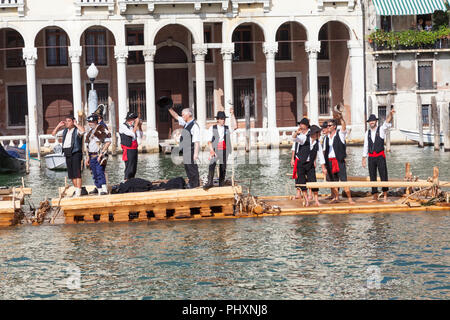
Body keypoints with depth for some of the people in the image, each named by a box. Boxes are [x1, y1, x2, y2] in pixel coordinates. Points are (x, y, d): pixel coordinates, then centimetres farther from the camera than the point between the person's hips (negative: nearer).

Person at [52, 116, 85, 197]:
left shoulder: (77, 130, -4)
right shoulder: (64, 131, 17)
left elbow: (83, 131, -26)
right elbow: (53, 134, 23)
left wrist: (76, 124, -13)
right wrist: (59, 126, 12)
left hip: (75, 153, -7)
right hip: (67, 154, 7)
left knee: (77, 173, -12)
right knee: (71, 174, 9)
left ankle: (78, 191, -15)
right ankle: (76, 190, 18)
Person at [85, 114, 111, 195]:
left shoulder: (102, 129, -6)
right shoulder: (90, 131, 18)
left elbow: (108, 142, -11)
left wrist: (101, 153, -16)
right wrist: (88, 157, 19)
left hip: (99, 156, -8)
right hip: (92, 156, 8)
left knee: (99, 172, -17)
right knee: (95, 174, 8)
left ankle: (104, 190, -18)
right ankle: (98, 188, 16)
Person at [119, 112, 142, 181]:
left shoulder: (132, 126, 13)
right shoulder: (123, 126, -9)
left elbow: (140, 136, 14)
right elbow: (132, 134, -21)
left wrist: (140, 126, 4)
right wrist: (136, 124, -17)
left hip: (134, 149, 8)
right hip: (128, 150, -8)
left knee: (134, 168, 9)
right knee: (129, 167, -11)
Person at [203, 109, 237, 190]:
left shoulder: (227, 129, 13)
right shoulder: (212, 128, 6)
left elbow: (235, 126, -6)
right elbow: (209, 141, 1)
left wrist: (232, 115, -10)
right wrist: (212, 150, -13)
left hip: (224, 151, 3)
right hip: (214, 150, -3)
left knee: (223, 167, 4)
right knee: (212, 165, -22)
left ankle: (221, 184, 10)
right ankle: (210, 182, -27)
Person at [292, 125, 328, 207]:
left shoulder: (318, 144, 1)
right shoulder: (304, 138, -8)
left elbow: (321, 156, 6)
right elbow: (294, 138, -22)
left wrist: (323, 168, 4)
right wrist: (297, 132, -43)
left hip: (310, 165, 2)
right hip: (301, 163, -2)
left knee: (313, 181, -5)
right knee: (302, 182, -2)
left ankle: (316, 200, 1)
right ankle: (306, 199, 10)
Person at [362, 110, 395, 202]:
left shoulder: (381, 129, 0)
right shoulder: (367, 133, 10)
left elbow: (387, 122, -20)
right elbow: (365, 147, 13)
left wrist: (390, 114, -40)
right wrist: (364, 159, 10)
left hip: (380, 156, -3)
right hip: (371, 157, 3)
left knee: (383, 176, -6)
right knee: (372, 177, 3)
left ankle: (385, 196, 3)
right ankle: (375, 197, 8)